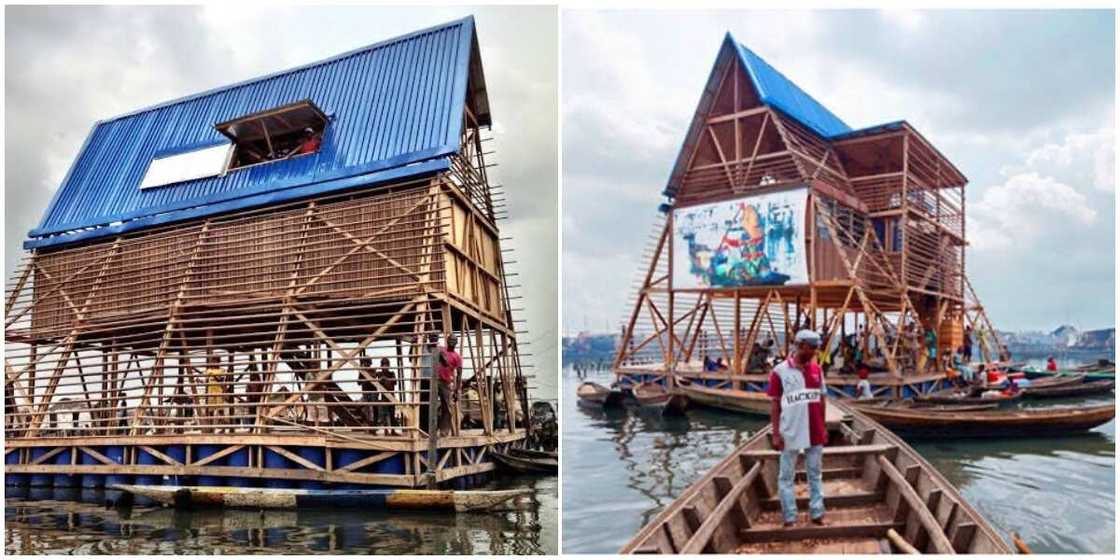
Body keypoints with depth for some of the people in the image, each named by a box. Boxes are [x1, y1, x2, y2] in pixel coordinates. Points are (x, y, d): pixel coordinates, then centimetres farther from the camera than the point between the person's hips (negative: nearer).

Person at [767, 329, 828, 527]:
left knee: (815, 474, 14)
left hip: (815, 432, 4)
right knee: (786, 476, 5)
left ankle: (817, 513, 24)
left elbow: (821, 400, 11)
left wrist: (823, 428, 10)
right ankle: (789, 518, 14)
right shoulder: (780, 371, -10)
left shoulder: (816, 369, 4)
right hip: (790, 433, -4)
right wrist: (775, 434, -10)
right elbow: (774, 404, -7)